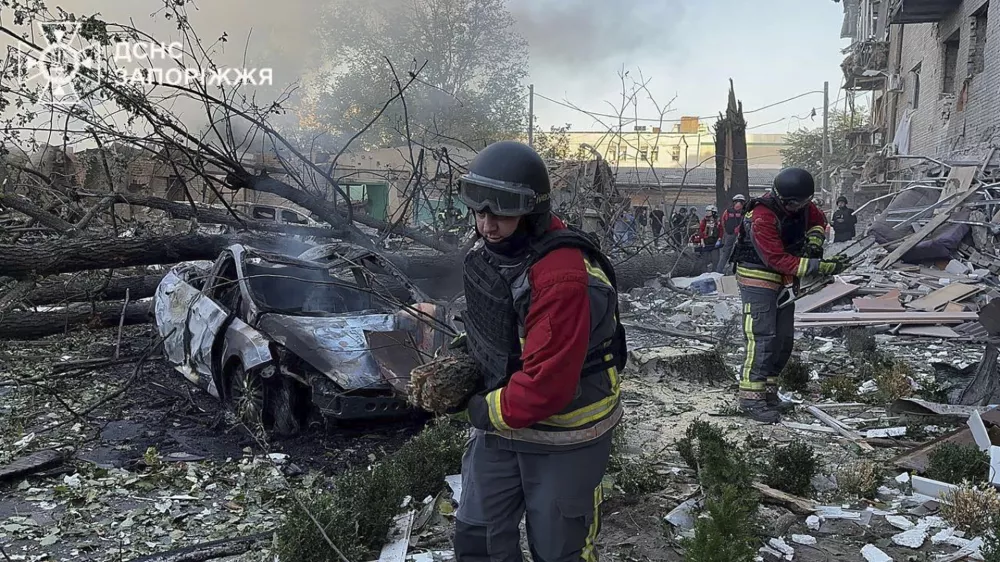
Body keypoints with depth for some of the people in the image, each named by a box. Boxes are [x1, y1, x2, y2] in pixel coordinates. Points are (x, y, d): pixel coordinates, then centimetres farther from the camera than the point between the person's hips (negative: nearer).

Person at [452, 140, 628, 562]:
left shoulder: (562, 278, -32)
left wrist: (488, 412, -17)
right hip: (501, 422, 8)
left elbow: (546, 383, -32)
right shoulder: (490, 249, -1)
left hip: (562, 441, -8)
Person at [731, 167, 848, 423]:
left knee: (784, 340, 10)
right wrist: (821, 267, -29)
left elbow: (819, 221, 20)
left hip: (785, 281, 9)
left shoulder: (802, 205, -2)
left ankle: (769, 391, 20)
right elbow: (778, 260, -29)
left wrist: (814, 239, -3)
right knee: (762, 339, -14)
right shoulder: (763, 217, -27)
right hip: (758, 279, -9)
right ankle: (751, 398, -11)